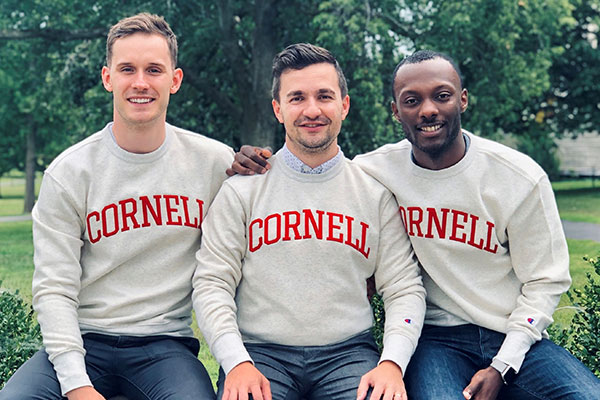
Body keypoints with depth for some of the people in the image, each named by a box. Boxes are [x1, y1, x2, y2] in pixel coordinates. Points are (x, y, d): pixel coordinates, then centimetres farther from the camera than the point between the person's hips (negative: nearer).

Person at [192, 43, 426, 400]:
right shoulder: (242, 189, 5)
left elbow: (405, 289, 7)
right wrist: (237, 362, -13)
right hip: (260, 351, -1)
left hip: (348, 353, 1)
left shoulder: (376, 192, 8)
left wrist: (392, 362, -10)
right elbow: (212, 283, 1)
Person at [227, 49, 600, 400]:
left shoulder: (520, 177, -4)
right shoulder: (376, 170, -3)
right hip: (437, 339, -1)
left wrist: (501, 367, -7)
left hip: (515, 337, 2)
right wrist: (257, 163, -9)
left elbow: (545, 280, 1)